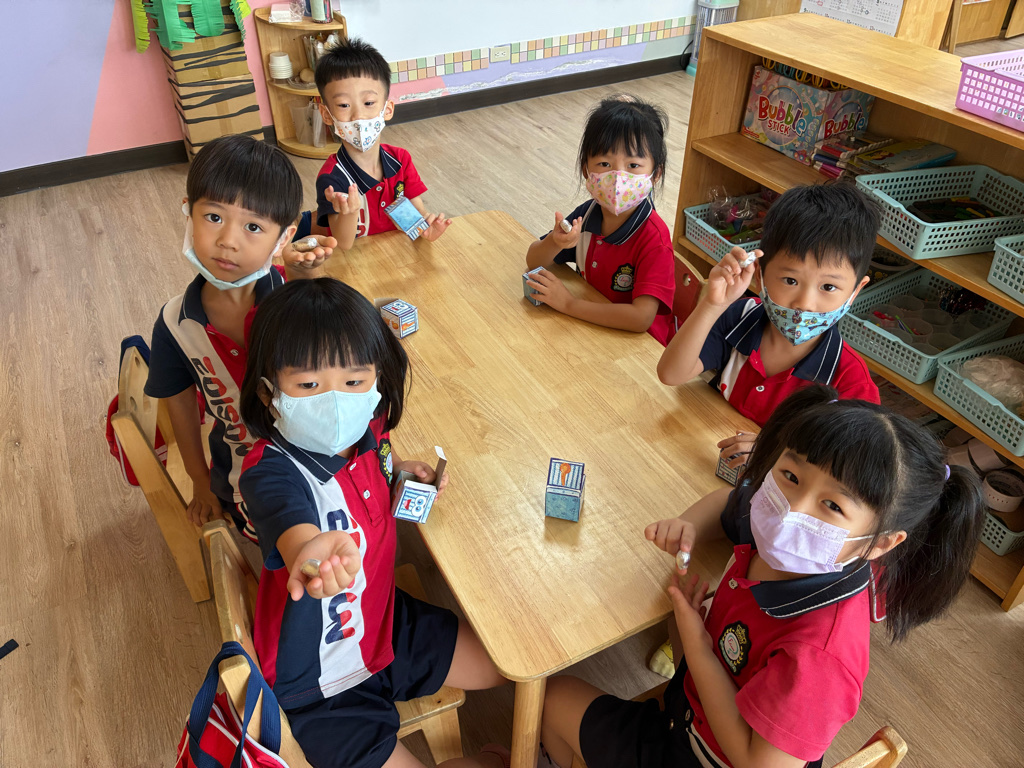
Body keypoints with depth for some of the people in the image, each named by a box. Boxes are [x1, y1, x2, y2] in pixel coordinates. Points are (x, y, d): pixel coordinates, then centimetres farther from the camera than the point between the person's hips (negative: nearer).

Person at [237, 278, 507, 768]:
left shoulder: (366, 431, -12)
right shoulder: (270, 471, -32)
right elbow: (290, 517, -57)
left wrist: (398, 465, -6)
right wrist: (312, 548, -79)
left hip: (388, 623, 6)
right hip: (321, 681, -6)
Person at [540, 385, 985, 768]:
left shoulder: (819, 654, -42)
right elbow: (727, 501, 2)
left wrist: (695, 640, -28)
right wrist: (689, 526, -21)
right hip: (703, 693, 6)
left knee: (555, 696, 9)